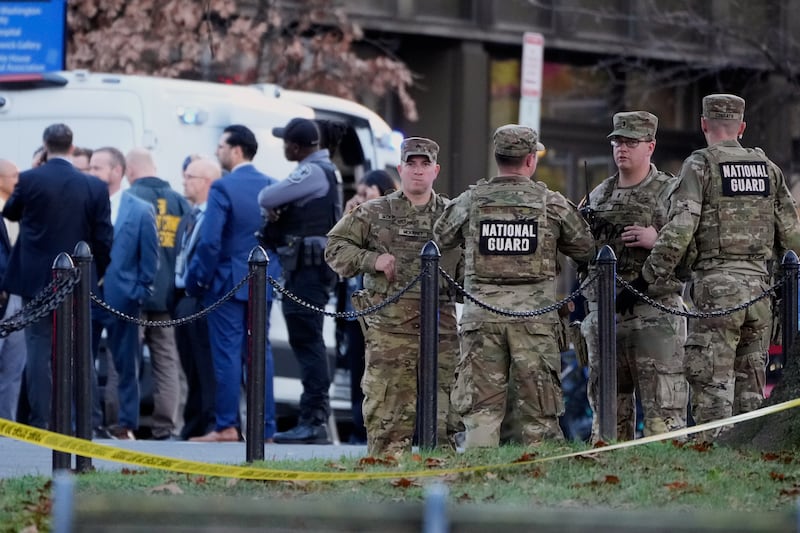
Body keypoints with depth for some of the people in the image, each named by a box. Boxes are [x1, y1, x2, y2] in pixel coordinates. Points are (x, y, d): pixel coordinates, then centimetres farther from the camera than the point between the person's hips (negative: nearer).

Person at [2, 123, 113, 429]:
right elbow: (104, 238, -1)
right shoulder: (94, 187, -4)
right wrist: (95, 275, 12)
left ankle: (40, 420, -3)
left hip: (36, 278, -1)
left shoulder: (29, 180, -9)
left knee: (38, 348, 2)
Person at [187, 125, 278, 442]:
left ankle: (226, 426, -3)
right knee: (260, 352, 7)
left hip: (228, 282, -6)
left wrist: (196, 281, -7)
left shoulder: (223, 188, -13)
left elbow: (209, 242, -17)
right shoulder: (270, 187, 6)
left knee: (227, 353, -2)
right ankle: (266, 427, 7)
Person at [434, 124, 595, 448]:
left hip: (482, 315, 1)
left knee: (481, 409, 3)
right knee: (538, 414, 5)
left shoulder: (470, 202, 2)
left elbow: (440, 239, 16)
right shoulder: (552, 204, 0)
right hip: (535, 314, -1)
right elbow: (586, 250, 9)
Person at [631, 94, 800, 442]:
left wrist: (643, 282, -7)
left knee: (712, 387, -5)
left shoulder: (700, 165, -4)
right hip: (759, 284, 5)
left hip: (717, 285, -5)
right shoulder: (768, 168, 12)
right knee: (750, 387, 10)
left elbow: (678, 233, -12)